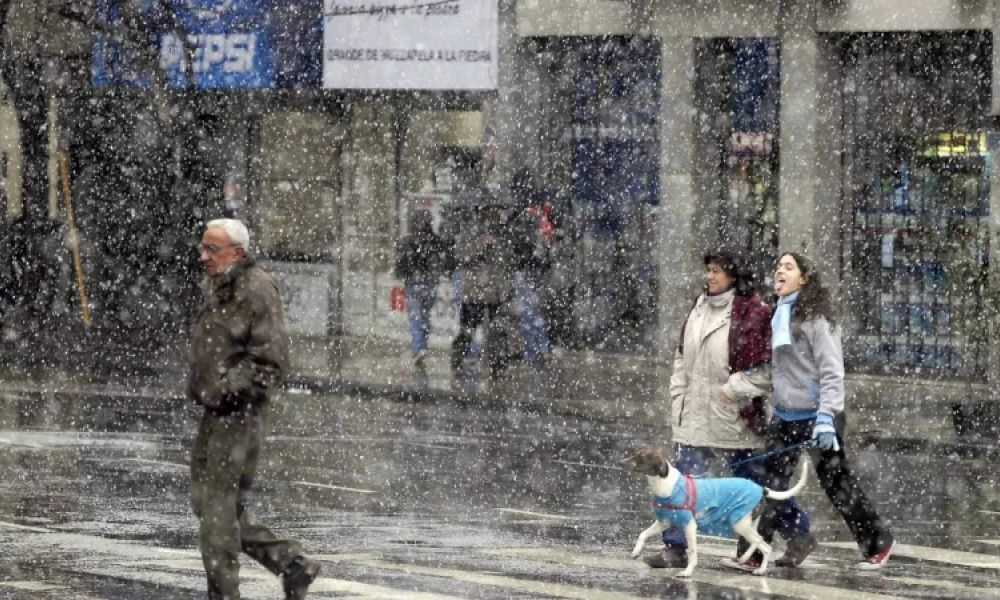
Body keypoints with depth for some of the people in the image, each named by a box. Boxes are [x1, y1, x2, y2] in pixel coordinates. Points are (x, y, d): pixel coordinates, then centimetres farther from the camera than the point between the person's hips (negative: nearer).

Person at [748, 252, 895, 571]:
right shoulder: (777, 315, 11)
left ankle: (879, 542, 17)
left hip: (817, 416, -7)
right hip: (784, 416, 7)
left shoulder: (815, 316, -12)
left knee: (838, 484, 2)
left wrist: (826, 418, -25)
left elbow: (832, 371, -17)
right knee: (771, 484, 0)